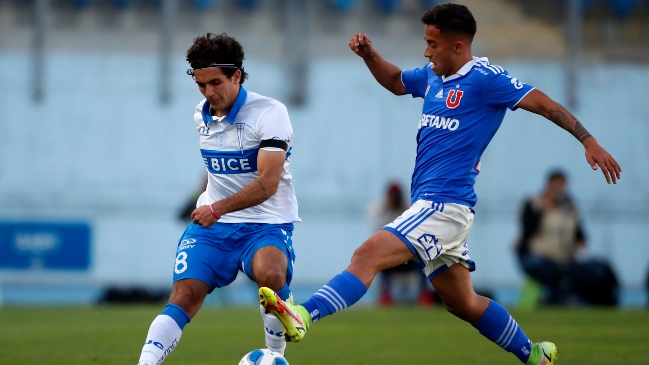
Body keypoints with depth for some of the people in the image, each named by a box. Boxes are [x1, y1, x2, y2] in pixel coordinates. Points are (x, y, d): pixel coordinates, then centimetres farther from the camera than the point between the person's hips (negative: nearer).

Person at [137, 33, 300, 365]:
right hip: (212, 224, 5)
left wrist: (219, 208, -32)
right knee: (184, 296, -14)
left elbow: (268, 183, -24)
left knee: (270, 274, -34)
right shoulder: (202, 116, 7)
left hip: (266, 223, -5)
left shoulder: (269, 113, -14)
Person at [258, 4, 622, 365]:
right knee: (463, 303, 18)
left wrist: (589, 141, -15)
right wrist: (370, 55, 14)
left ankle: (304, 316, -39)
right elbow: (395, 81, 33)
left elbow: (544, 104, -9)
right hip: (430, 203, 10)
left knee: (369, 255, -25)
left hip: (445, 204, -10)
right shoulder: (433, 76, 14)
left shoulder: (484, 78, -10)